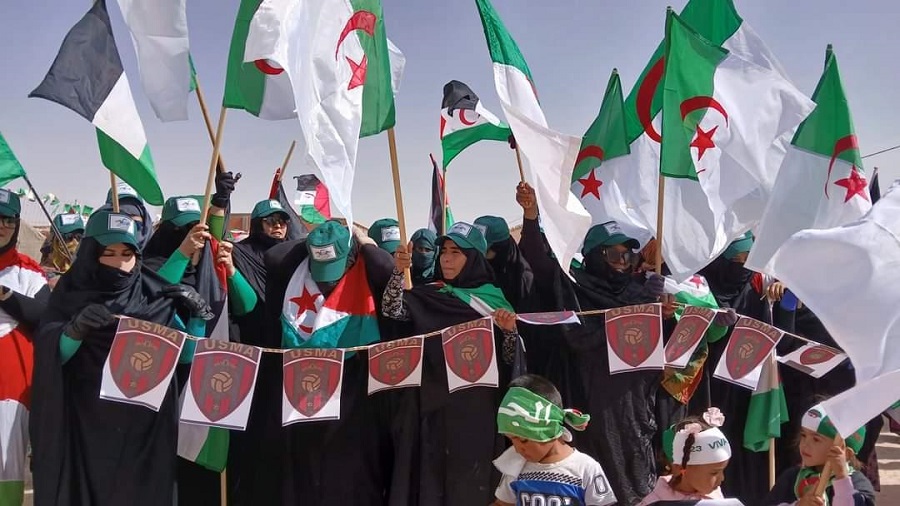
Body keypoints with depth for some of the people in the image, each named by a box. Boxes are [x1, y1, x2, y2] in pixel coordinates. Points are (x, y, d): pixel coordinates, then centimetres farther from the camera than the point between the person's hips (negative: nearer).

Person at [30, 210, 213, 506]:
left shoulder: (155, 296, 3)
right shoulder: (71, 292, 1)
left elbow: (185, 354, 5)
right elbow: (51, 355, -10)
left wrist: (198, 316, -11)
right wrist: (76, 328, -28)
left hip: (147, 423, 1)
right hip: (85, 425, -1)